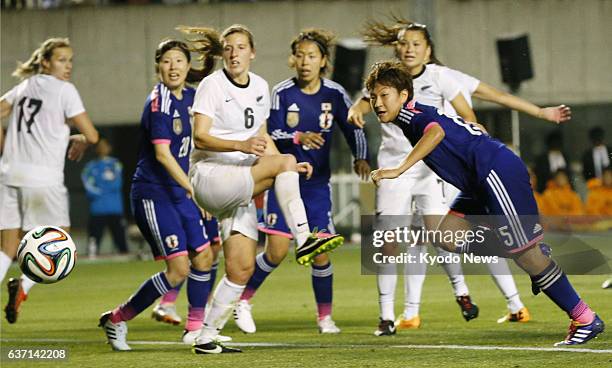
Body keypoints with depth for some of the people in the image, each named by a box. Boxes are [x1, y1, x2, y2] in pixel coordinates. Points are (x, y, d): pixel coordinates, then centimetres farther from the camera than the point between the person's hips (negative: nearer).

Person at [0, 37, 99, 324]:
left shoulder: (24, 86, 15)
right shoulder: (64, 90, -3)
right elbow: (92, 135, -6)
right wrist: (80, 141, 16)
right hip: (42, 179, -6)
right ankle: (23, 285, -16)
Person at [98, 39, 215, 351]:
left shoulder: (191, 97, 7)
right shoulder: (159, 102, -18)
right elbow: (162, 153, -25)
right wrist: (193, 189, -28)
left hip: (179, 192, 8)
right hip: (153, 193, -8)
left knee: (203, 257, 7)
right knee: (178, 269, -10)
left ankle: (195, 327, 23)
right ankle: (116, 320, 2)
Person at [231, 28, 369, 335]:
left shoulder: (334, 94, -3)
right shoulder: (282, 92, -7)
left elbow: (353, 128, 7)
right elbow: (271, 135, -9)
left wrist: (360, 158, -9)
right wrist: (298, 138, -26)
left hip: (317, 183, 2)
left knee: (320, 252, -2)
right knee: (277, 251, -9)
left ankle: (325, 316, 13)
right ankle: (243, 299, 11)